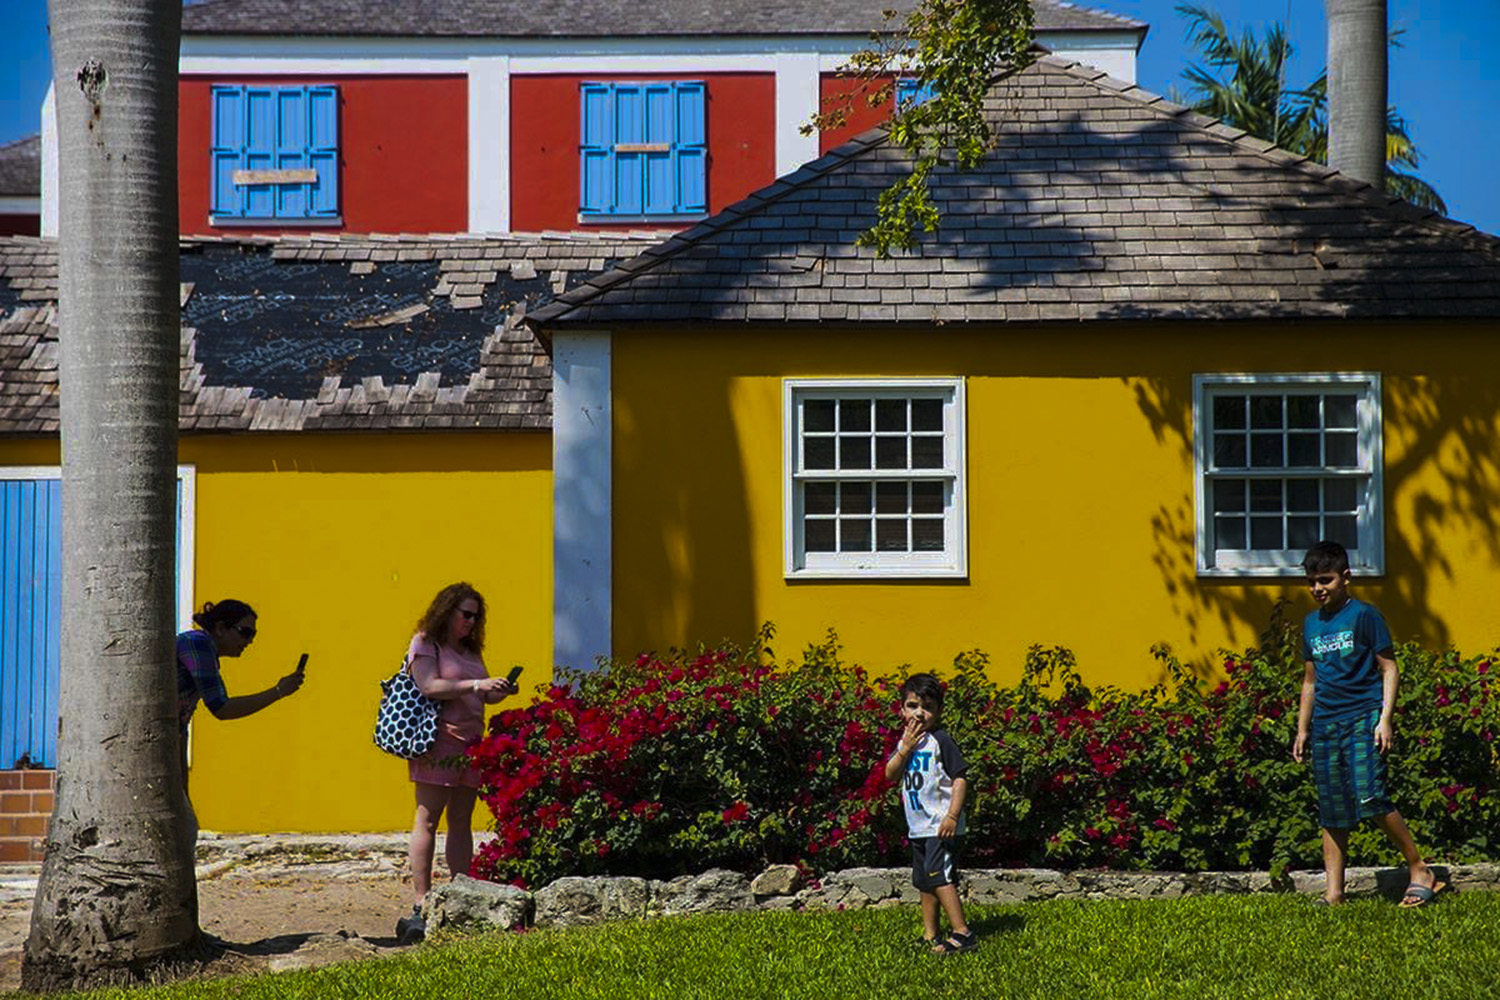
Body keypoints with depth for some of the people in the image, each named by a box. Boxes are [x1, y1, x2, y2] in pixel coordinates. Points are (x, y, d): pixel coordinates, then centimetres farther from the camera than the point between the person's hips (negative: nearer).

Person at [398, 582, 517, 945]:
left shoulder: (470, 651, 21)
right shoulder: (424, 645, -1)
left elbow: (482, 696, 24)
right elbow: (428, 686, -15)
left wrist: (500, 691, 2)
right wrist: (476, 685, -20)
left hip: (470, 742, 7)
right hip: (436, 742, -7)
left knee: (461, 821, 6)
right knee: (428, 820, -7)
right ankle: (421, 905, -8)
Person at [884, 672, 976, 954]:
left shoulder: (940, 740, -11)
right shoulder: (906, 740, 11)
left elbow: (960, 778, -14)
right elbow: (890, 775, 5)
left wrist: (952, 816, -21)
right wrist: (905, 749, -11)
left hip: (941, 826, -8)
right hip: (918, 826, 8)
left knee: (938, 876, -17)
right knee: (924, 881, 14)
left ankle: (962, 933, -17)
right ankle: (930, 935, 22)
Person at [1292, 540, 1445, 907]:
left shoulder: (1364, 616, -4)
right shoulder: (1311, 624, 15)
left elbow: (1389, 669, -3)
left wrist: (1385, 720, -12)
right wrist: (1302, 730, 19)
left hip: (1363, 717, -6)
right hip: (1326, 724, 6)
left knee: (1369, 798, -19)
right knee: (1331, 813, 5)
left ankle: (1420, 870, -7)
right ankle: (1333, 893, 9)